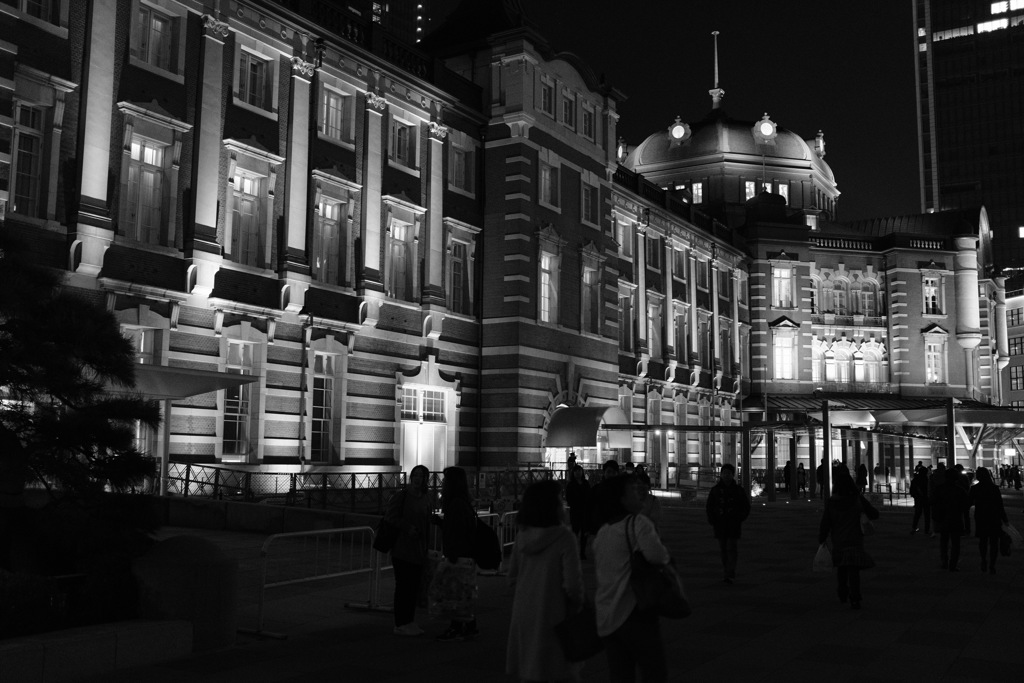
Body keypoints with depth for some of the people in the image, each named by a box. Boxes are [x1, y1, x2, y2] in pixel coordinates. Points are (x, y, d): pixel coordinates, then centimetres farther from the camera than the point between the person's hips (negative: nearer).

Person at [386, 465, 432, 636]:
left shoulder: (425, 499, 13)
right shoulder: (400, 497, -8)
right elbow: (390, 518, -11)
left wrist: (425, 545, 15)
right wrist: (407, 527, -20)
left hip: (418, 550, 7)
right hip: (402, 549, -7)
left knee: (414, 587, 10)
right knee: (403, 586, -5)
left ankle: (409, 621, 20)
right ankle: (400, 625, 2)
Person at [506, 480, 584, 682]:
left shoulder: (522, 535, 1)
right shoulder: (563, 537, -16)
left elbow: (512, 576, 8)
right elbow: (572, 582, -16)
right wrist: (578, 603, 3)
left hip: (524, 615, 5)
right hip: (554, 615, -5)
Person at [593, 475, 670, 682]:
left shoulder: (602, 533, 14)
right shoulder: (637, 523, -12)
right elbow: (656, 555, -27)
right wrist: (665, 557, -6)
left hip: (606, 618, 7)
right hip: (634, 612, -7)